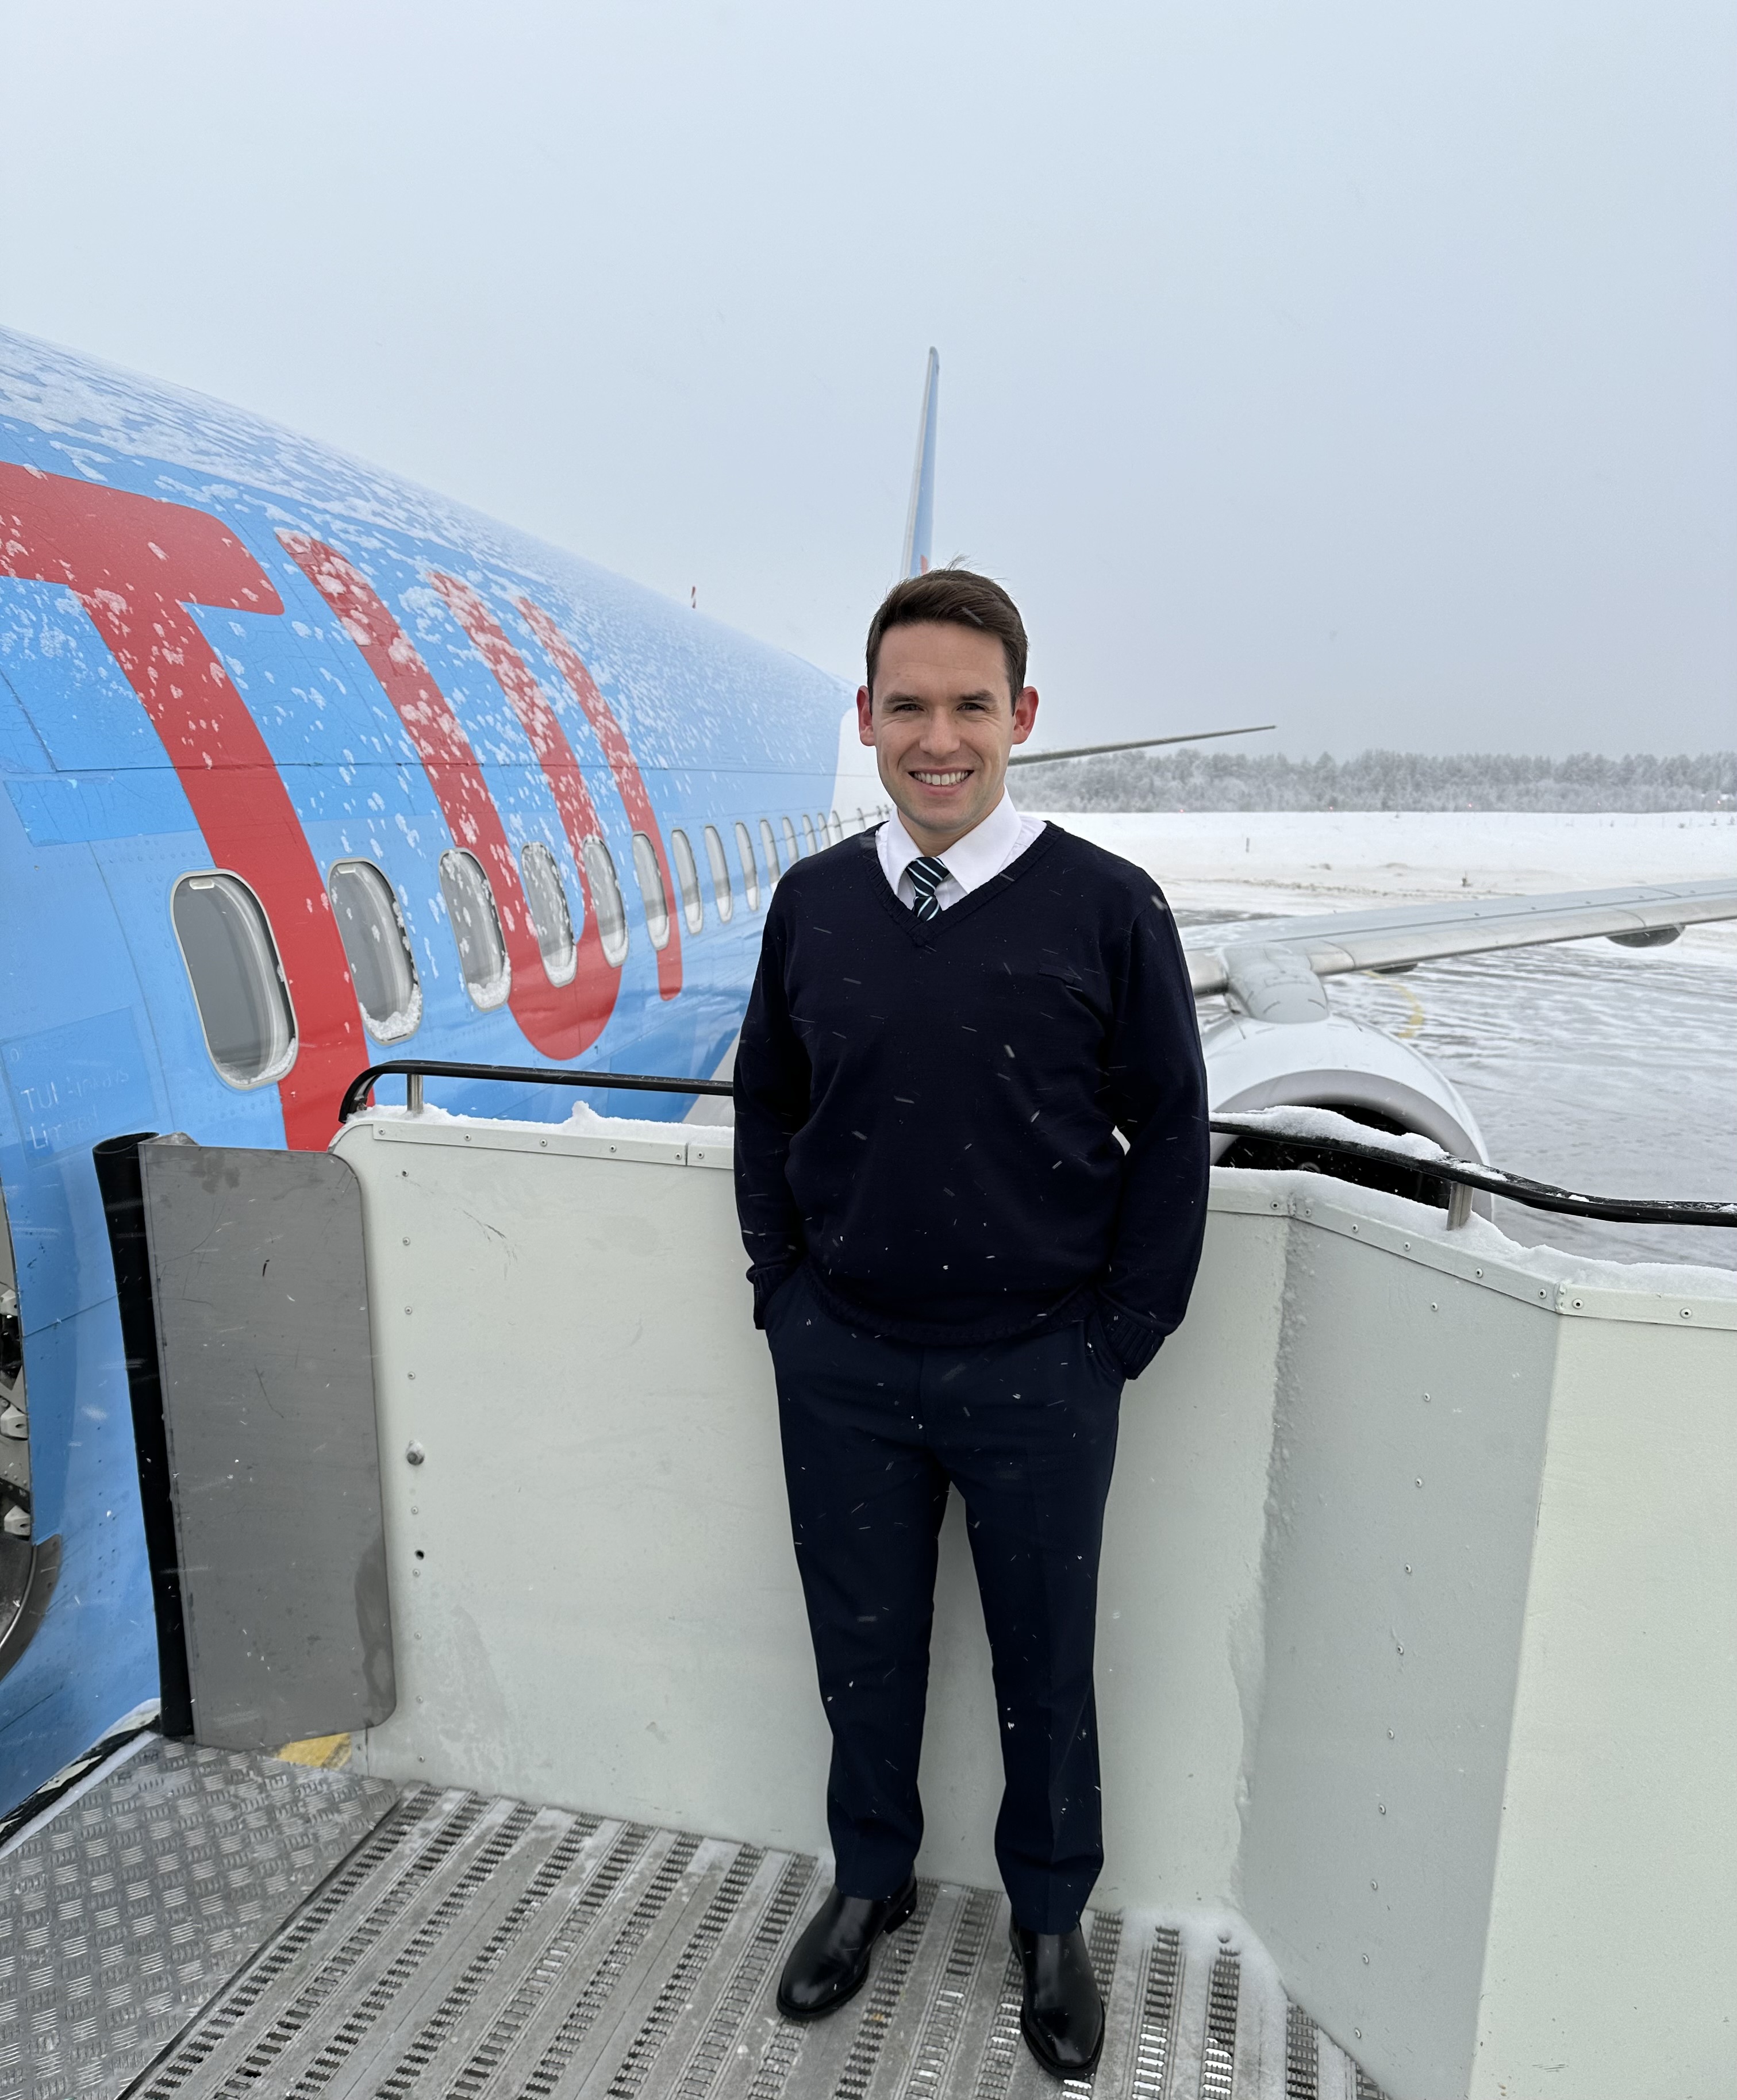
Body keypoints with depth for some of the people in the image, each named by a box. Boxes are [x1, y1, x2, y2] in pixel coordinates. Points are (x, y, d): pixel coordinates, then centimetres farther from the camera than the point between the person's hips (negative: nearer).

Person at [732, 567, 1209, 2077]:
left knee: (1045, 1667, 18)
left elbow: (1171, 1135, -4)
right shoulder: (813, 903, -1)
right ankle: (871, 1882, 48)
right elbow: (766, 1105, 10)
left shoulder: (1107, 908, -10)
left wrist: (1115, 1343, -5)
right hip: (841, 1367, 3)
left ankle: (1051, 1921, 45)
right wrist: (784, 1290, 4)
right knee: (863, 1650, 21)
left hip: (1038, 1373, -2)